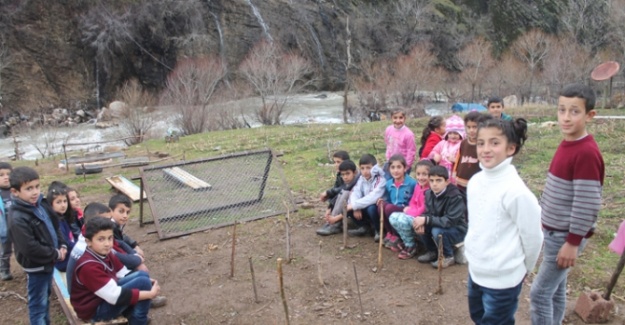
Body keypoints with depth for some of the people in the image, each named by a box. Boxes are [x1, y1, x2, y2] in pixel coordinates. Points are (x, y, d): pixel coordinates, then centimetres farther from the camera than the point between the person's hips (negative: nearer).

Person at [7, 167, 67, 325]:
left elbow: (55, 227, 13)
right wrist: (56, 254, -18)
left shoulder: (42, 204, 0)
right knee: (38, 303, 5)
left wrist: (62, 246, -1)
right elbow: (30, 248, -29)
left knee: (46, 298, 25)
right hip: (35, 266, -8)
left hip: (48, 262, 8)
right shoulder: (17, 219, -26)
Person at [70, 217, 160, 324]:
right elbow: (116, 296, -32)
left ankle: (131, 315, 10)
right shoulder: (89, 267, -30)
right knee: (143, 283, -19)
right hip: (94, 310, -9)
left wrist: (148, 281, -10)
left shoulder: (105, 254, -2)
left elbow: (124, 274, 6)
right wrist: (150, 294, -27)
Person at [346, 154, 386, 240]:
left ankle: (379, 231, -9)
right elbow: (355, 192, -9)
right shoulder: (361, 178, 0)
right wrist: (356, 208, -27)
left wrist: (355, 205, -33)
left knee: (371, 208, -37)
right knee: (348, 205, -12)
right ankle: (365, 227, 8)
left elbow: (373, 197, -34)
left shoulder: (380, 179, -22)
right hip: (366, 207, 6)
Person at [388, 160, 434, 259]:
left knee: (402, 220, -28)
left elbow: (425, 209, -25)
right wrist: (410, 209, -7)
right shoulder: (418, 186, 6)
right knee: (393, 217, -3)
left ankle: (411, 247, -5)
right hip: (414, 215, 9)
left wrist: (409, 211, -14)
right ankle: (408, 242, 5)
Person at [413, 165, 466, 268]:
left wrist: (426, 220, -33)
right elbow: (428, 213, 0)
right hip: (440, 226, 6)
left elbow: (450, 221, -31)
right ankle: (433, 252, 6)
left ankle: (448, 257, -6)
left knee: (437, 231, -33)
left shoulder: (455, 197, -26)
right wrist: (422, 220, -25)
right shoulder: (429, 193, -5)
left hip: (457, 230, -6)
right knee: (418, 225, -16)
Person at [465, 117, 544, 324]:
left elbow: (533, 236, -14)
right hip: (475, 271, 7)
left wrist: (523, 269, -1)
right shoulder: (475, 181, -2)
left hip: (502, 279, -7)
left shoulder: (515, 191, -24)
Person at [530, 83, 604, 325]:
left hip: (567, 236, -8)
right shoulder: (566, 144, 6)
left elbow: (587, 204, -22)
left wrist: (573, 242, -19)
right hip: (553, 231, 8)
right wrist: (543, 222, 18)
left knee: (540, 292, -2)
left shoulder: (587, 153, -22)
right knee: (556, 288, 18)